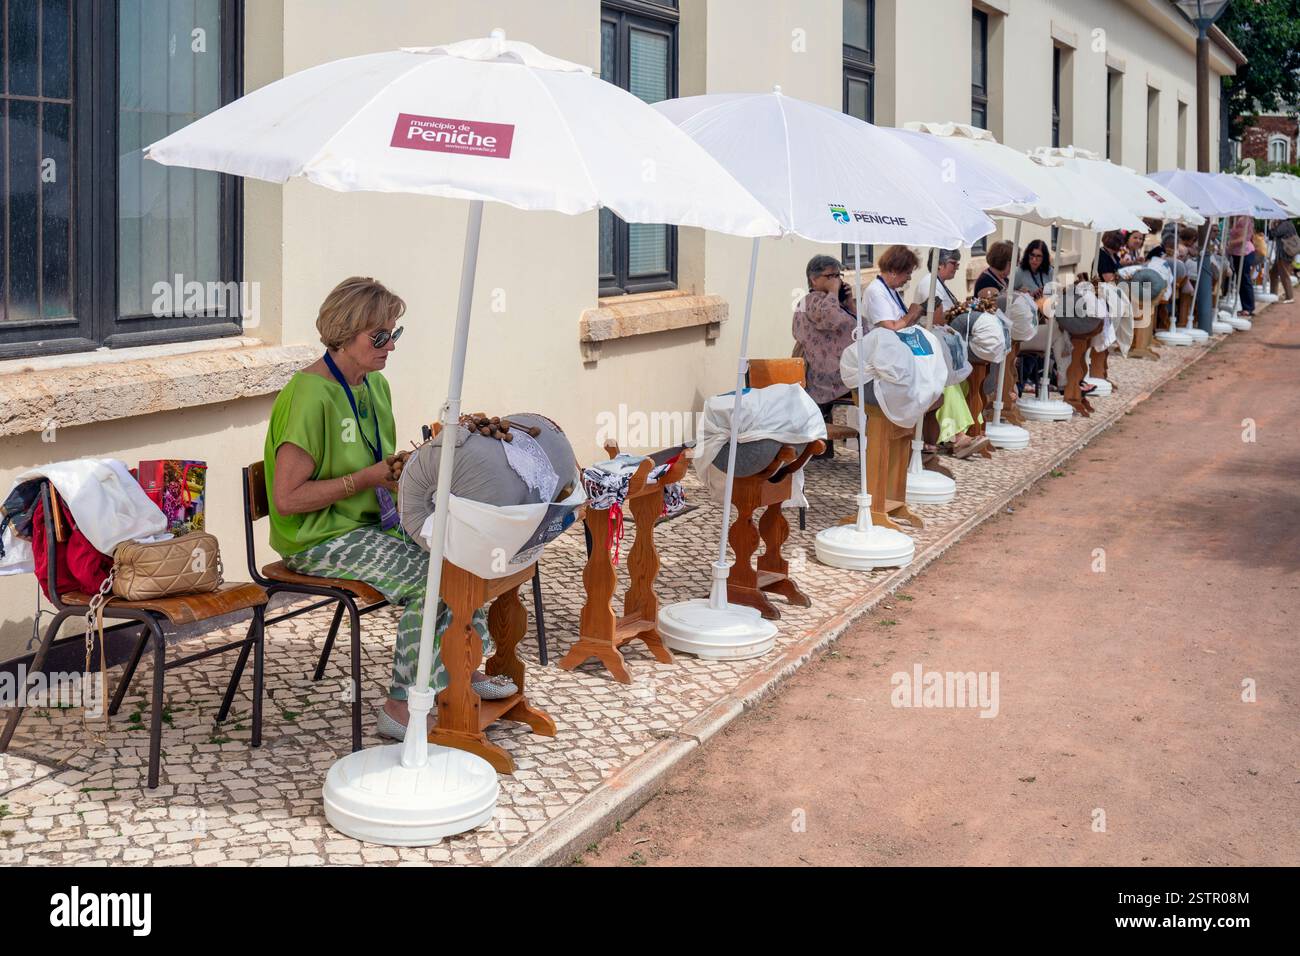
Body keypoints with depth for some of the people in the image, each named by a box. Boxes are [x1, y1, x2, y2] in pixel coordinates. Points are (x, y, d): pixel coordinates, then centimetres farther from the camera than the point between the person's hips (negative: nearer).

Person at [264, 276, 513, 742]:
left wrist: (401, 464, 0)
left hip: (375, 520, 9)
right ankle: (401, 707, -12)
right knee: (431, 579, -23)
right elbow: (287, 497, -23)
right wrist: (369, 477, -20)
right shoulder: (311, 396, -21)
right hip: (321, 537, -9)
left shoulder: (375, 384, 8)